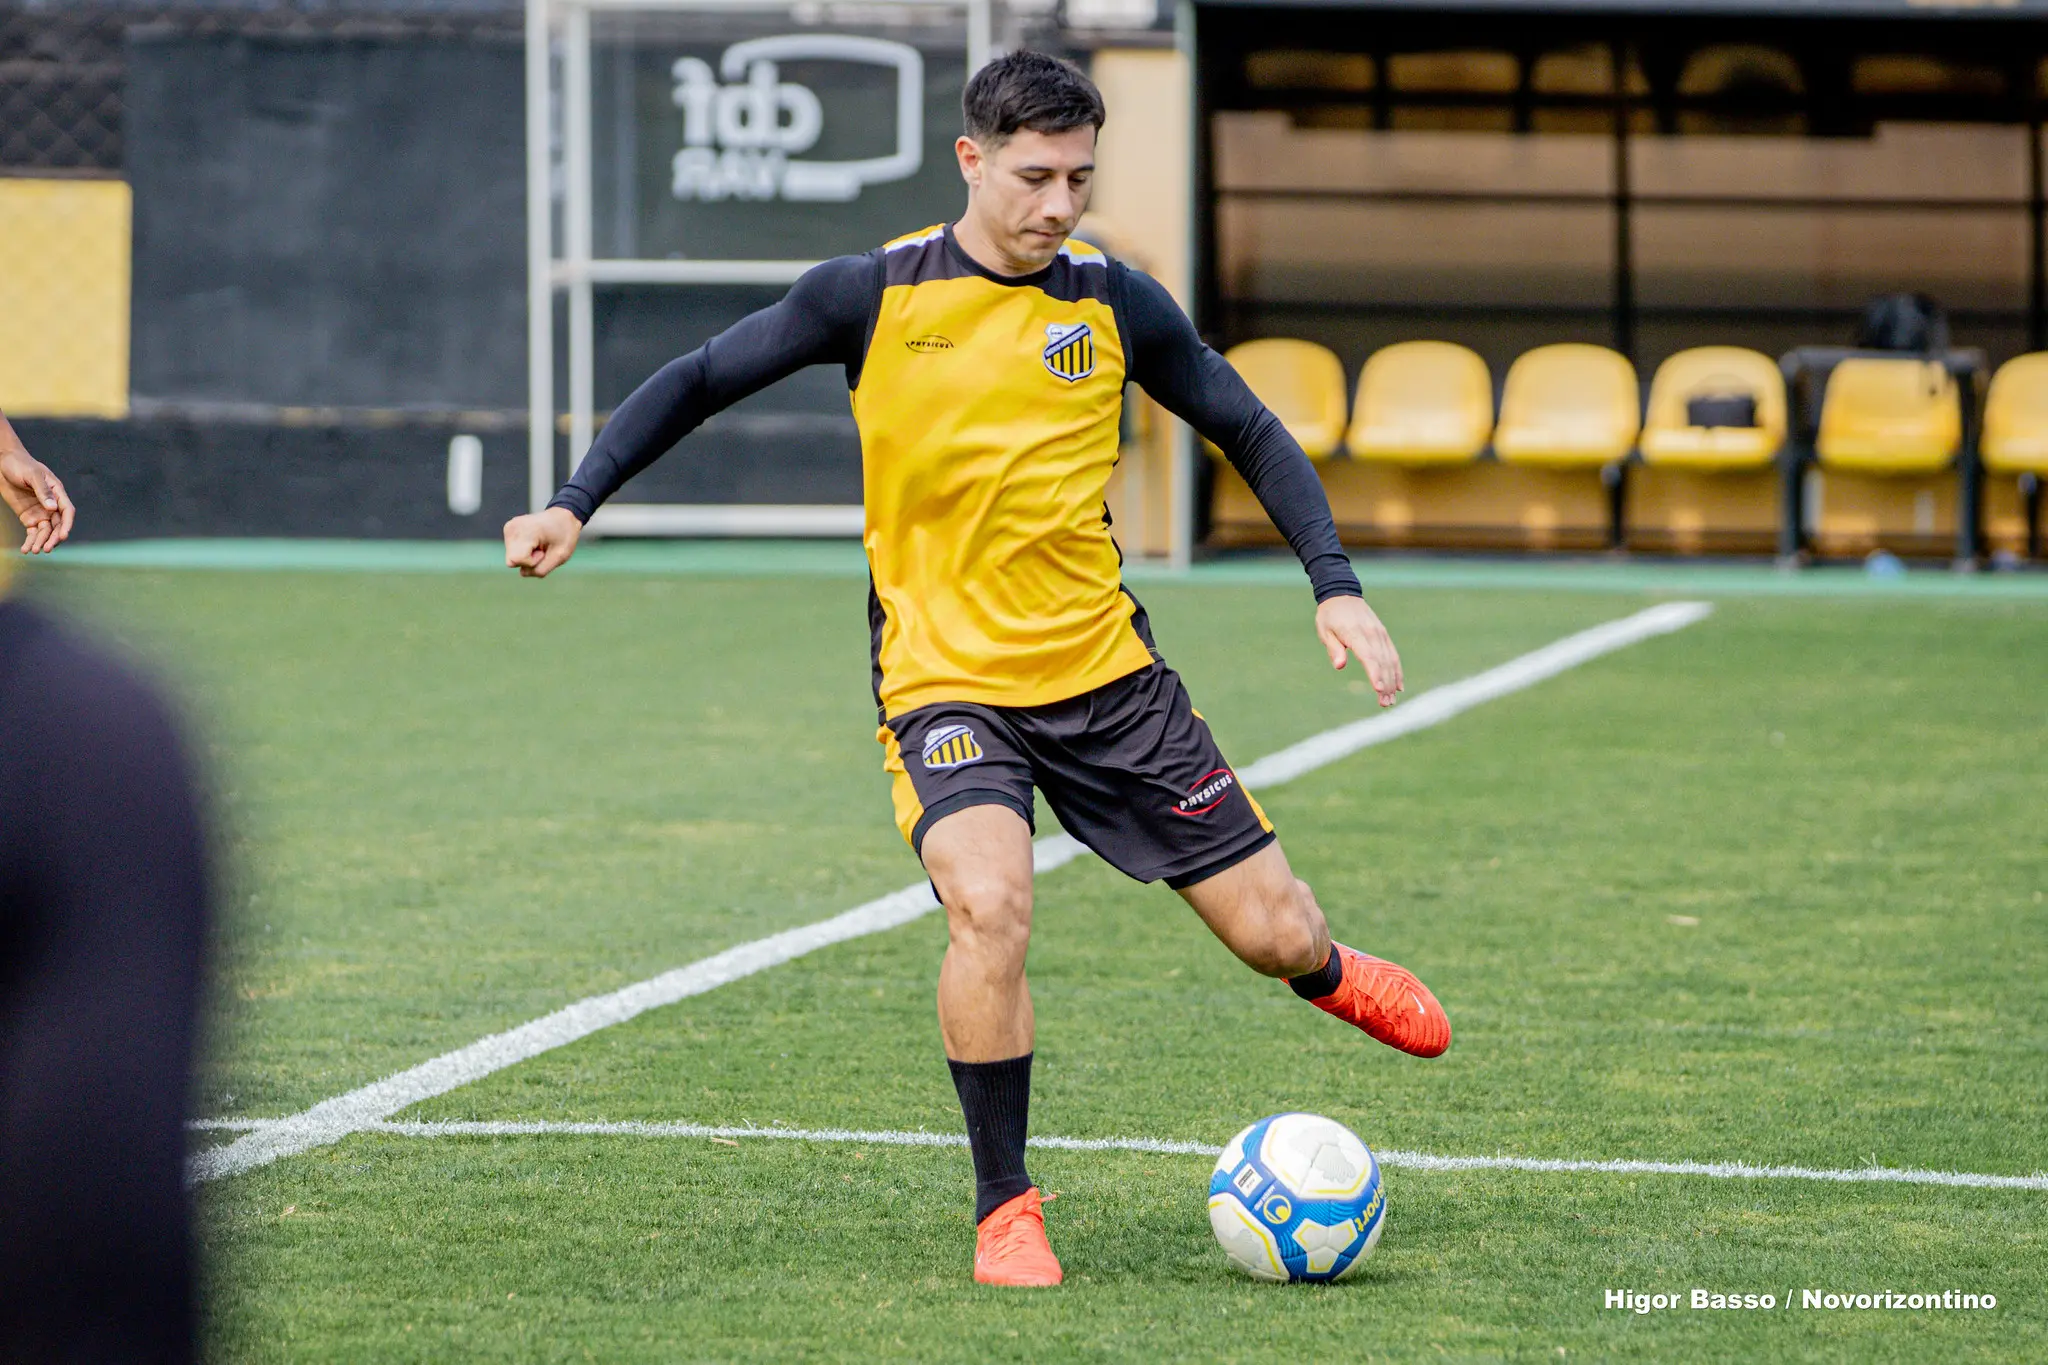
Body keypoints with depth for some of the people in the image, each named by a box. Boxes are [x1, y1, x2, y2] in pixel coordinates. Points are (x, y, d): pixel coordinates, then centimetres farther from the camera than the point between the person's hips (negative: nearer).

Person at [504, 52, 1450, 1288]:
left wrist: (1338, 589, -1)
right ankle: (1005, 1208, -12)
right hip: (944, 675, -2)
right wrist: (577, 503, -5)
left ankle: (1324, 971, 43)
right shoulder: (876, 296, -6)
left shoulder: (1117, 302, -2)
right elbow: (703, 380, 4)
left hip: (1108, 671, 2)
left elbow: (1251, 434, 9)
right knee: (989, 906, -30)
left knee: (1271, 929, 2)